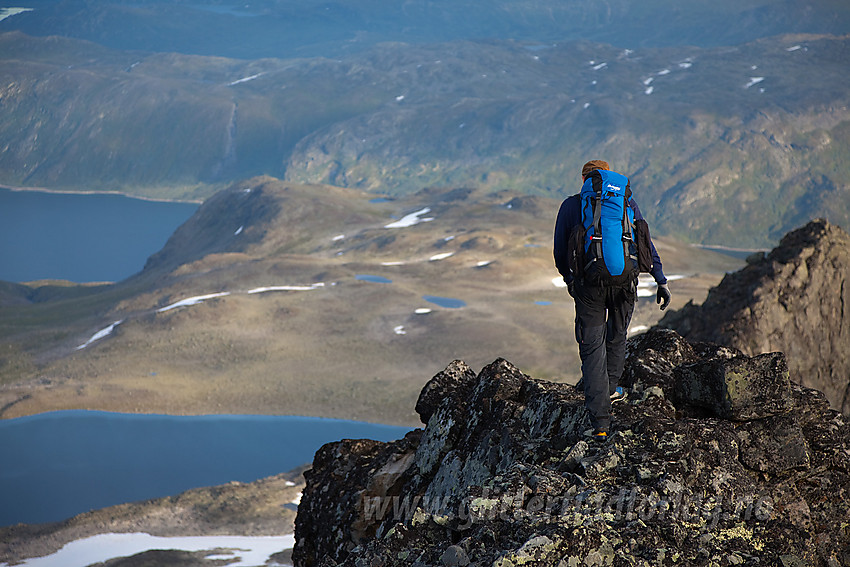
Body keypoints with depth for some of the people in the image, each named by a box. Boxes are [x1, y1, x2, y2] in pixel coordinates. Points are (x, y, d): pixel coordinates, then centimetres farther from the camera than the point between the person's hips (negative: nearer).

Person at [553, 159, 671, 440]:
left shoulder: (570, 206, 5)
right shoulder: (627, 203, 8)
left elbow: (560, 252, 11)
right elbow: (646, 244, 3)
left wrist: (568, 279, 28)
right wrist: (661, 281, 5)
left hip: (588, 283, -1)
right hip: (624, 282, 2)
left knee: (592, 347, 2)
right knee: (617, 335, 28)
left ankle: (600, 422, -6)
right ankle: (610, 388, 44)